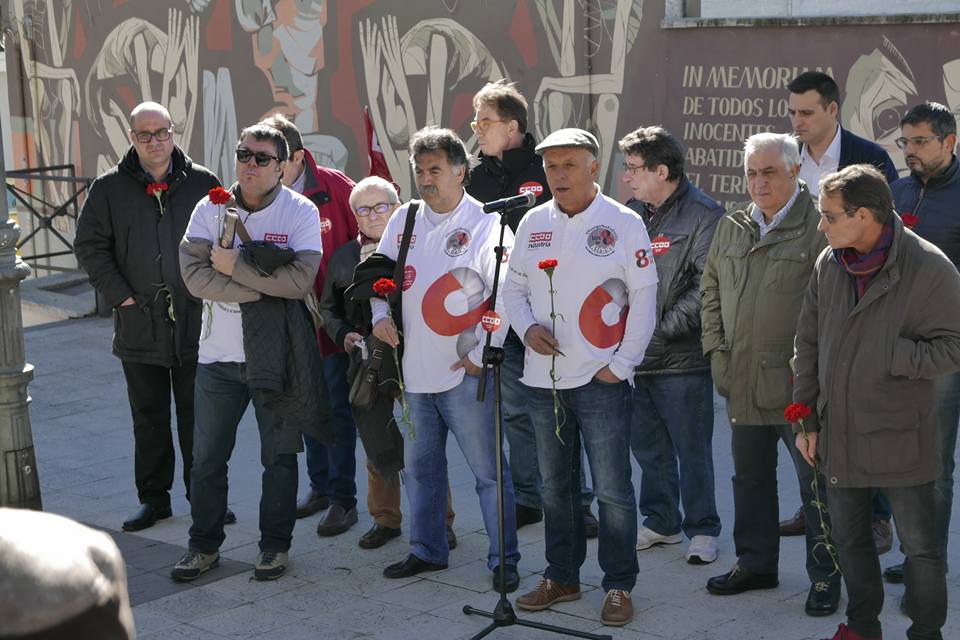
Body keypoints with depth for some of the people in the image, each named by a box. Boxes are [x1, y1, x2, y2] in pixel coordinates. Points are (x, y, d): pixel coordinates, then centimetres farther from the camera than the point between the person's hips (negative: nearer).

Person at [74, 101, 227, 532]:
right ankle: (153, 498, 20)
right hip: (139, 325, 1)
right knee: (149, 418, 10)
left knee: (197, 415, 7)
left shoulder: (202, 183, 2)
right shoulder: (109, 188, 1)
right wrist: (120, 296, -5)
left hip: (195, 322, 0)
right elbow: (89, 246, 2)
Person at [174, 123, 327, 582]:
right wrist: (260, 288, -20)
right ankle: (204, 545, 24)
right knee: (207, 458, 10)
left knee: (279, 457, 9)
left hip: (275, 356, -2)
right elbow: (194, 276, -12)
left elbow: (300, 280, -19)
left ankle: (275, 544, 24)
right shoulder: (211, 209, 0)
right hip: (218, 355, 2)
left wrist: (234, 265, -18)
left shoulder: (300, 212, -6)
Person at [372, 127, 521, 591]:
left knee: (488, 469, -1)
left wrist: (482, 354, -13)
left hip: (464, 374, -6)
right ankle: (427, 550, 29)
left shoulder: (485, 224, -10)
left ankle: (503, 559, 9)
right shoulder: (404, 219, 8)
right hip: (414, 369, 6)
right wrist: (380, 314, 1)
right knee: (419, 466, 16)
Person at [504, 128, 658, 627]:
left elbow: (644, 298, -5)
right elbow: (513, 287, 14)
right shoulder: (533, 223, 7)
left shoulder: (623, 223, -5)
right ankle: (561, 576, 27)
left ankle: (619, 586, 11)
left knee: (612, 489, -1)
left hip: (600, 380, -4)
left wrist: (621, 363, -9)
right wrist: (527, 327, -6)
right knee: (556, 486, 14)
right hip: (542, 379, 5)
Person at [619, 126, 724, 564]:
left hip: (681, 359, -7)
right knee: (647, 446, 16)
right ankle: (661, 522, 30)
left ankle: (703, 529, 17)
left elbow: (708, 286, -16)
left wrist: (665, 326, -16)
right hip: (635, 354, 7)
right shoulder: (633, 214, 11)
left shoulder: (703, 215, -10)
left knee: (692, 450, 4)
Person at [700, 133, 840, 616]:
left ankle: (825, 575, 15)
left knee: (815, 481, 3)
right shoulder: (731, 228, 11)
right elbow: (710, 289, 19)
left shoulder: (819, 228, -10)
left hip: (797, 385, -6)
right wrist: (716, 348, 10)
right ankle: (755, 563, 32)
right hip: (744, 382, 6)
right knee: (750, 477, 17)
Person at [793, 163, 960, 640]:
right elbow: (808, 345, 7)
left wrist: (885, 355, -20)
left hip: (901, 439, -5)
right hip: (839, 433, 6)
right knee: (849, 538, 18)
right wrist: (806, 421, 6)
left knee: (920, 546, 7)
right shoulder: (829, 264, 2)